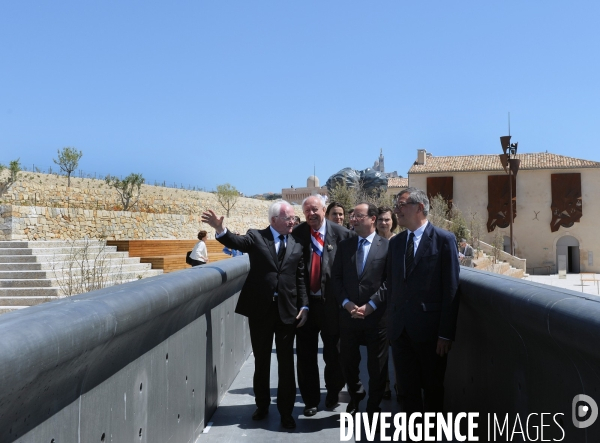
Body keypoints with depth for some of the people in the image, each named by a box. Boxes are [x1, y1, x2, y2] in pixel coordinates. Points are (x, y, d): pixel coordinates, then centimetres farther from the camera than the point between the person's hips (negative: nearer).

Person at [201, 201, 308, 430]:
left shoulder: (296, 243, 4)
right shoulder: (256, 237, -1)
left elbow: (301, 278, 4)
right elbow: (237, 242, -21)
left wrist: (304, 306, -3)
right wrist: (220, 230, -41)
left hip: (287, 309, 1)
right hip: (260, 308, -1)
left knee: (286, 363, 6)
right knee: (261, 360, 14)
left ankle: (286, 411, 19)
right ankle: (262, 405, 32)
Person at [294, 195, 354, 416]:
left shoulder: (341, 233, -6)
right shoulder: (297, 234, -1)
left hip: (332, 302, -1)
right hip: (306, 301, 2)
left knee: (333, 352, 13)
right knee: (306, 354, 9)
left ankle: (333, 394, 35)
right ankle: (310, 400, 25)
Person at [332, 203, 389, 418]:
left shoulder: (387, 246, -3)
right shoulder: (344, 245, 8)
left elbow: (389, 281, -7)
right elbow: (336, 277, 6)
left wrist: (370, 306, -14)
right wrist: (346, 303, -7)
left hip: (376, 315, -3)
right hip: (348, 314, 3)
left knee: (377, 365, 7)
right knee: (348, 361, 13)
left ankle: (373, 407, 25)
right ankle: (356, 396, 40)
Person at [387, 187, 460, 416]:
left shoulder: (444, 239, -7)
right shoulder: (395, 242, 10)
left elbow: (451, 289, -9)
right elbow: (391, 286, 12)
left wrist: (446, 333, -13)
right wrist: (391, 323, 6)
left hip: (429, 329, -5)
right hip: (400, 329, 5)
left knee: (433, 389, 11)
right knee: (406, 389, 11)